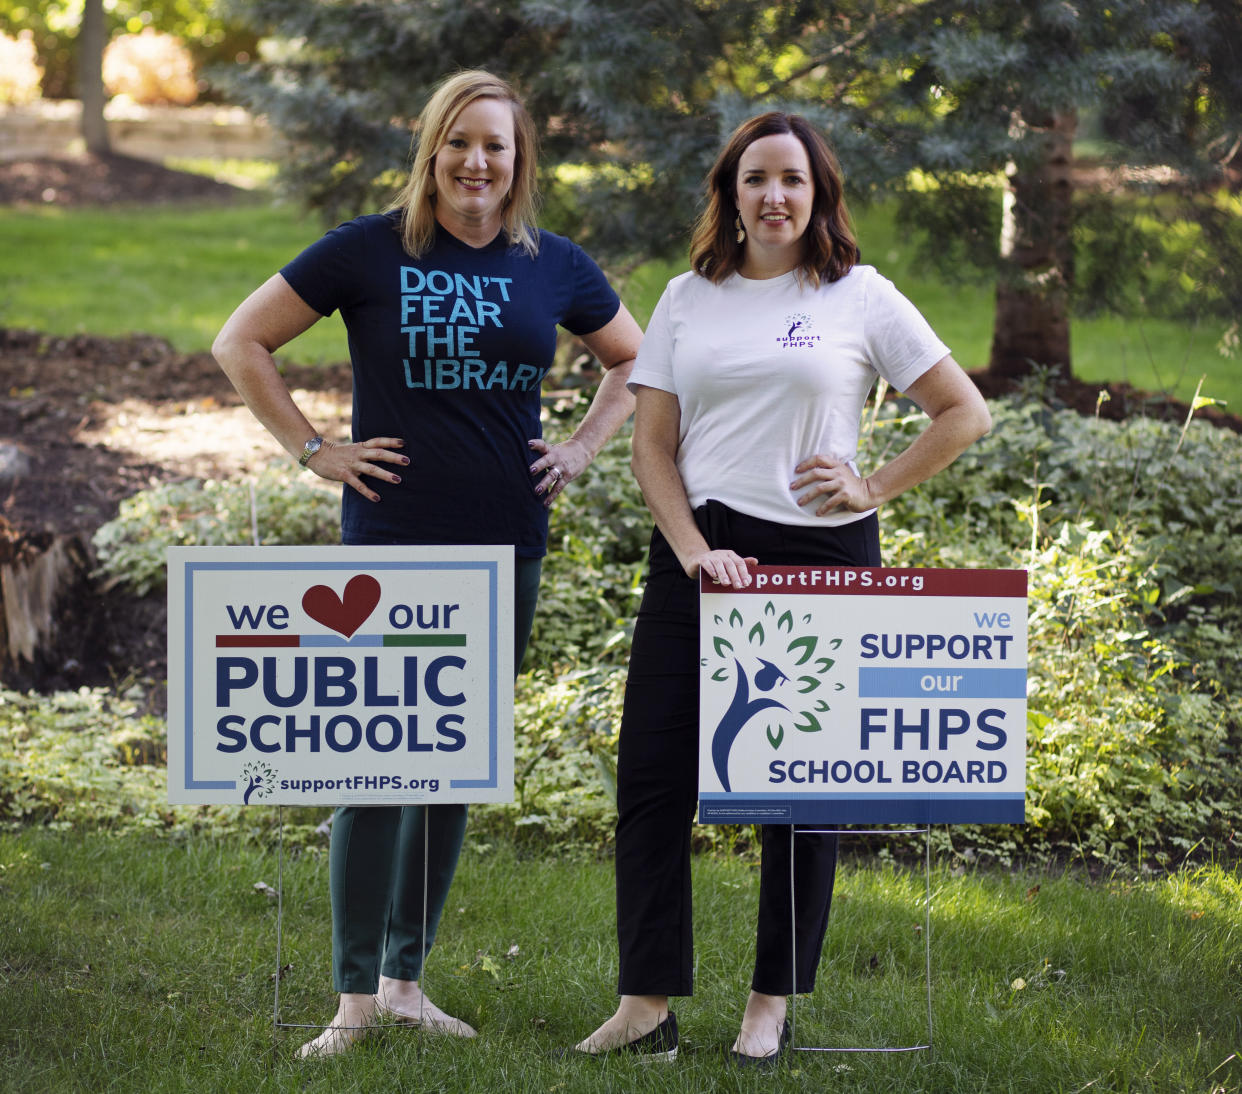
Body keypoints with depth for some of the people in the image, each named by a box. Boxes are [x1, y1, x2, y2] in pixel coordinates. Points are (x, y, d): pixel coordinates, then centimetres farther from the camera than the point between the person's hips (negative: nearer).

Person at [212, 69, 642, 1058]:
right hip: (392, 540, -4)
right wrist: (315, 450, -4)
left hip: (505, 546, 4)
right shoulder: (370, 252, -4)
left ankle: (407, 979, 19)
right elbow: (242, 343, 1)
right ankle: (356, 995, 1)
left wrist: (581, 451, 9)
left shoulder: (553, 266, 6)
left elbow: (636, 361, 21)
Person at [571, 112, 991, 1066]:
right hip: (698, 551, 2)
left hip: (820, 557, -2)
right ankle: (647, 1004, 3)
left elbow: (965, 414, 4)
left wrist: (873, 490, -4)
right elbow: (652, 445, 7)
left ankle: (774, 1003, 13)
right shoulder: (690, 299, 9)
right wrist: (695, 551, -7)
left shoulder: (859, 298, 2)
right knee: (653, 775, -3)